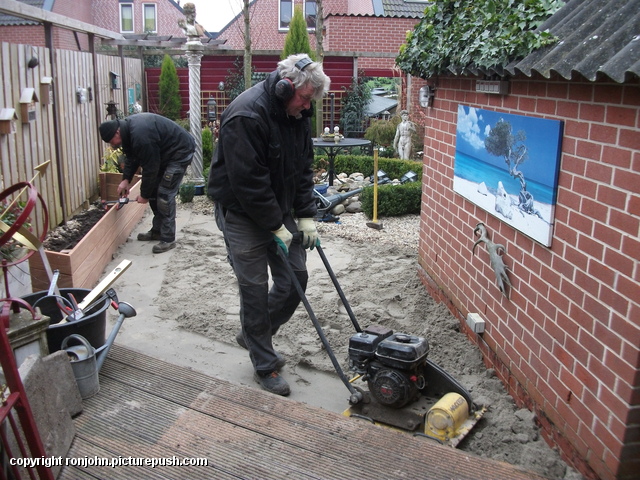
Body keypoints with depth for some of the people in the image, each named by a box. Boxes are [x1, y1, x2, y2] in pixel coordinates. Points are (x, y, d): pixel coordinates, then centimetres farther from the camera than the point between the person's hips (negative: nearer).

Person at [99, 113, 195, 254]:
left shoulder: (140, 136, -32)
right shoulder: (128, 127, -2)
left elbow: (150, 168, -25)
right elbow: (131, 157, 10)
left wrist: (144, 194, -14)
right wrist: (126, 179, -2)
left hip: (180, 152, -10)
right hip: (164, 152, 10)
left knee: (165, 194, -13)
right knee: (154, 190, 11)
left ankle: (168, 239, -6)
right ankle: (157, 230, 22)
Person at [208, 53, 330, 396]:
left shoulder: (297, 114, 2)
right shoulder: (246, 116, -25)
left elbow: (303, 168, 7)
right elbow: (248, 182, -26)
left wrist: (306, 216, 0)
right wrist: (276, 227, -20)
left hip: (280, 208, 8)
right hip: (243, 213, -8)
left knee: (295, 277, 8)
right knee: (255, 288, 0)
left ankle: (252, 335, 30)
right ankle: (265, 366, 17)